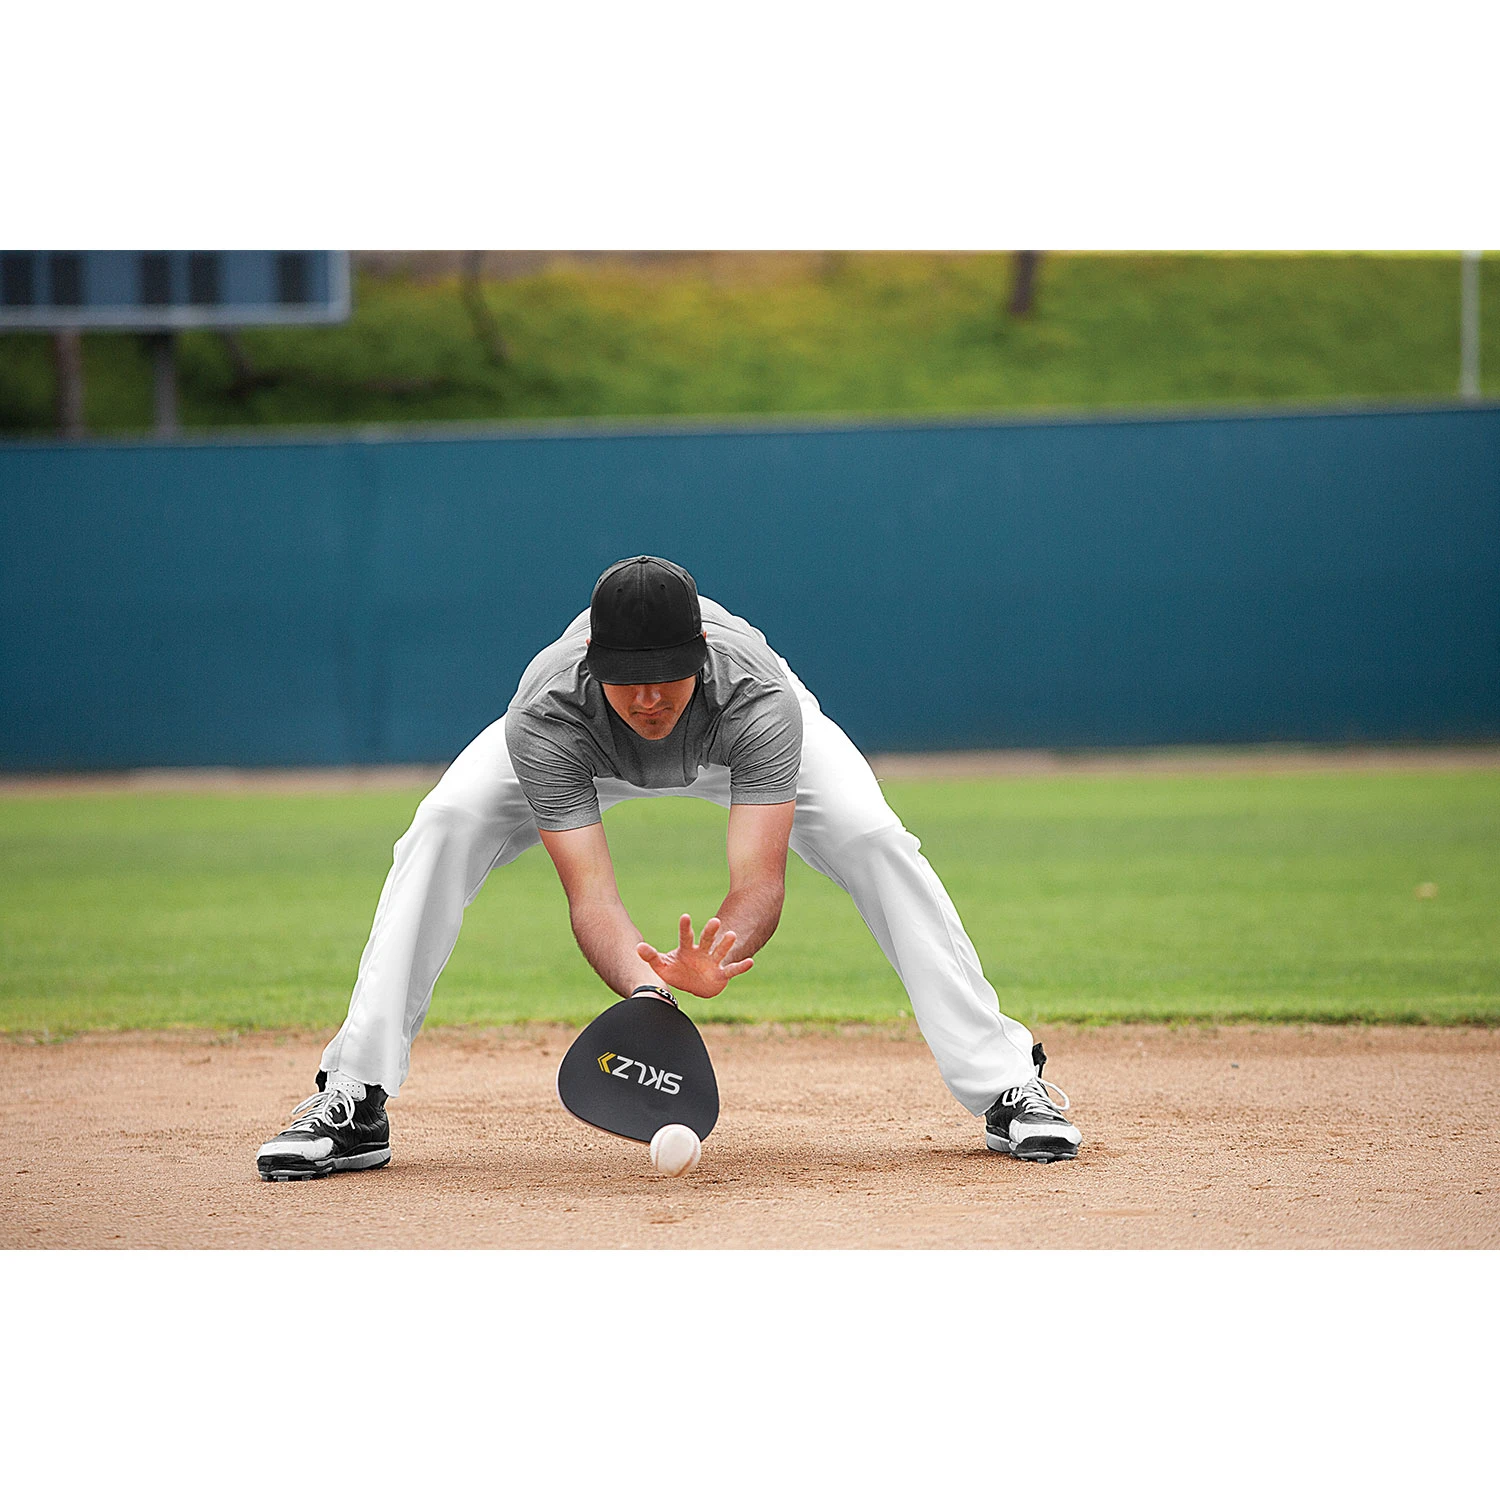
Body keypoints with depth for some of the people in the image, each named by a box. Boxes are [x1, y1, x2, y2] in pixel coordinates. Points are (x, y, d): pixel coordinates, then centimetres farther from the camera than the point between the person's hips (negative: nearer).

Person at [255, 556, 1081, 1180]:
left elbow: (759, 879, -48)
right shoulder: (545, 716, -43)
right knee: (441, 832, -24)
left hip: (738, 737, 0)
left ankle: (1006, 1088, -11)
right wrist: (640, 982, -66)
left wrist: (720, 953, -70)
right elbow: (590, 891, -46)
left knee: (875, 842, -23)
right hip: (582, 747, 0)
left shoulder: (758, 699, -44)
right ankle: (353, 1105, -18)